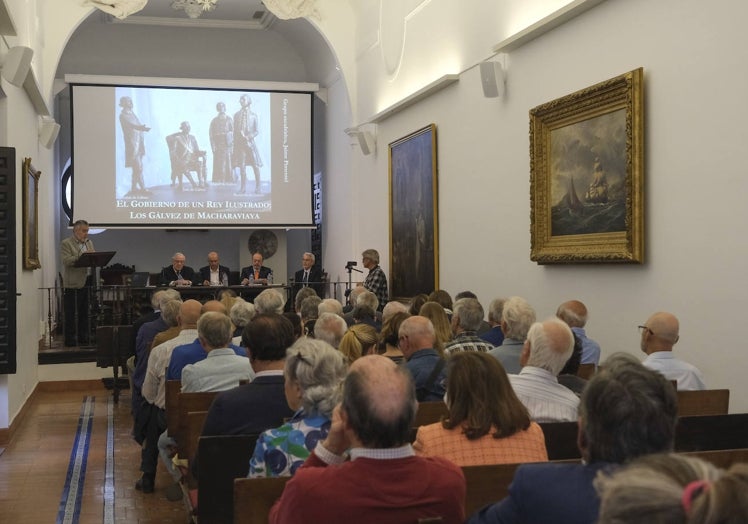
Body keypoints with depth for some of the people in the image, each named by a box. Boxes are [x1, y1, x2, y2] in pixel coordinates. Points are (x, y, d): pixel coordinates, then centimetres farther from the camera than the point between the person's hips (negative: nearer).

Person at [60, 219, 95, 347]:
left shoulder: (89, 243, 18)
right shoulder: (66, 244, -5)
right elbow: (66, 261, -17)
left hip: (86, 282, 7)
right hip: (73, 284, -7)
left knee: (84, 313, 11)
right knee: (71, 314, -3)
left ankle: (83, 338, 18)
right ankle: (70, 340, 1)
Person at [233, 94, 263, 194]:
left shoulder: (253, 115, 5)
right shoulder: (237, 115, 11)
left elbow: (257, 131, 1)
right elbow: (235, 130, 11)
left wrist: (248, 137, -14)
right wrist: (235, 143, 5)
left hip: (250, 142, -2)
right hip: (240, 142, 2)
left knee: (255, 165, -4)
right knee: (242, 165, -1)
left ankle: (257, 186, 1)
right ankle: (243, 186, 2)